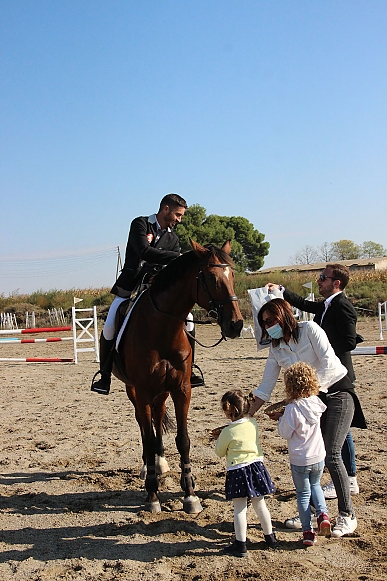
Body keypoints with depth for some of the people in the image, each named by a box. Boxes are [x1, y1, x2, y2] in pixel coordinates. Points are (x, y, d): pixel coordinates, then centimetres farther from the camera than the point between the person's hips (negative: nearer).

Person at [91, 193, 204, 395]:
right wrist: (176, 256, -24)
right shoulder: (140, 224, -7)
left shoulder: (172, 238, 9)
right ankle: (104, 376, 1)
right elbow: (144, 252, -25)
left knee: (187, 321, -7)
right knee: (110, 327, -16)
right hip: (130, 286, -4)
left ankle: (187, 371, 6)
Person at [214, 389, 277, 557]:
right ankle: (270, 537, 30)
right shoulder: (253, 423, 0)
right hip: (256, 466, 5)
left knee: (240, 509, 2)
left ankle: (240, 545, 8)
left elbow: (220, 452, -1)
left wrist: (219, 439, 17)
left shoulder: (227, 432, -15)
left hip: (237, 471, -5)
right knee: (260, 504, 17)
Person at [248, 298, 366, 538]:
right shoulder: (276, 348, 3)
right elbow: (265, 387, 4)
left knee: (331, 454, -12)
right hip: (312, 398, 6)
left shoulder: (309, 329, -13)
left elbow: (328, 363, -21)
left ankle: (347, 515, 1)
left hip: (338, 392, -6)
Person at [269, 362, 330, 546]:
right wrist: (283, 416, 8)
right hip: (318, 457, 5)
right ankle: (322, 513, 7)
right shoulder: (316, 403, -5)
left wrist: (280, 419, 0)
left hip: (299, 460, -5)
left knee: (303, 494, 12)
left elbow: (286, 434, -15)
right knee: (315, 485, 29)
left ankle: (308, 531, 15)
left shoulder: (292, 408, -24)